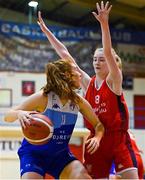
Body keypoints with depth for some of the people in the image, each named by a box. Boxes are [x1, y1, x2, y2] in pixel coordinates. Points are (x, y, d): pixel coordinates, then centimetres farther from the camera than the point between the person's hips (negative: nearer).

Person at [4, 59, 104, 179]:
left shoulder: (78, 101, -5)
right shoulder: (44, 97, -17)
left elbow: (98, 125, 6)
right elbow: (8, 117, -16)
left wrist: (97, 137, -18)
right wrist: (19, 113, -41)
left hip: (61, 153, 3)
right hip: (34, 153, -3)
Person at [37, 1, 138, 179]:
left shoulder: (113, 81, -3)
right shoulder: (88, 83, 8)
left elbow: (108, 53, -19)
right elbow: (65, 55, 6)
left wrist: (104, 23, -32)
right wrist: (47, 31, 6)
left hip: (118, 139, -4)